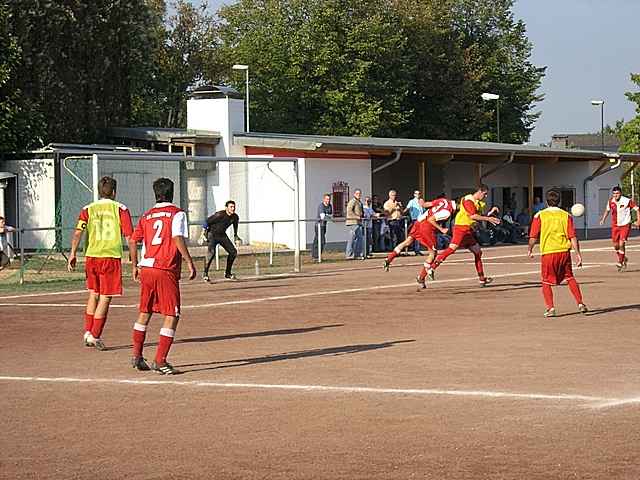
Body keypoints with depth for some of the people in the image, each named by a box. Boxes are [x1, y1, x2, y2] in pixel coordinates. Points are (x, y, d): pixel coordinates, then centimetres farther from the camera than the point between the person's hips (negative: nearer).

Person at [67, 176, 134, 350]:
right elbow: (129, 236, -5)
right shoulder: (121, 209, 1)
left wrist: (73, 254, -5)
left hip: (91, 256, 3)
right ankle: (95, 336, -2)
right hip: (111, 257, -3)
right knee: (105, 297, 1)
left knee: (93, 294, 20)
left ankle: (88, 332, 17)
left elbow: (78, 233, -6)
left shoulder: (88, 209, 7)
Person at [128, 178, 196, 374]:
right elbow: (178, 238, -17)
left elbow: (133, 241, 11)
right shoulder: (177, 214, -2)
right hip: (166, 270, -6)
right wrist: (190, 262, -16)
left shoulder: (147, 216, 14)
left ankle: (137, 356, 23)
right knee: (172, 316, -3)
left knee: (144, 312, 19)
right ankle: (160, 361, -10)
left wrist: (135, 266, 21)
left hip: (146, 269, 6)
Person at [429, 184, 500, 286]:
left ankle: (482, 279, 15)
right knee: (452, 248, -23)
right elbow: (473, 216, -21)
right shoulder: (468, 200, -10)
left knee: (478, 252, 10)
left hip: (469, 231, 10)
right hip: (461, 228, -10)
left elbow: (479, 218, 25)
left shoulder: (478, 203, 19)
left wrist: (490, 212, 14)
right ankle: (432, 266, -24)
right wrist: (488, 219, -18)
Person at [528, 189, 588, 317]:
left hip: (547, 252, -2)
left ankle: (550, 307, -4)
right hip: (564, 251, 2)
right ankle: (580, 303, 11)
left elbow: (533, 237, -2)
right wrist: (578, 254, 1)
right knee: (569, 278, 18)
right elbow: (573, 237, 0)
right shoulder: (566, 215, 5)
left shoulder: (539, 215, 0)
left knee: (546, 282, 9)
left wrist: (530, 250, 15)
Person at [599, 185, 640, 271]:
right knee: (616, 245, 7)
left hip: (625, 225, -5)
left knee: (621, 244, -16)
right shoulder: (611, 202, -3)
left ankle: (620, 263, -11)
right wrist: (603, 219, 7)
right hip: (615, 226, 5)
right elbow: (607, 210, 18)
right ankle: (623, 258, 32)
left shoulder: (627, 201, -16)